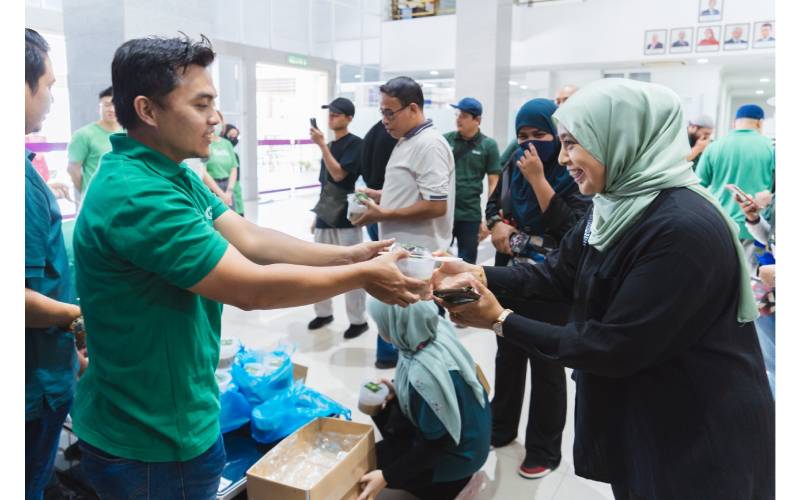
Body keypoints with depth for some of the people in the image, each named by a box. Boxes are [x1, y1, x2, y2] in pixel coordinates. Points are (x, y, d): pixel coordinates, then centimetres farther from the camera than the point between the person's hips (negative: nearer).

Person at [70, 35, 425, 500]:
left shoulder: (175, 176, 4)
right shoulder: (136, 195, -29)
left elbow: (250, 238, -2)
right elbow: (252, 287, -28)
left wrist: (347, 253, -10)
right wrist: (362, 275, -20)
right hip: (153, 442, -9)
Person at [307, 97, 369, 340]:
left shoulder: (355, 144, -8)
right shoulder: (329, 145, 14)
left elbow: (339, 175, -20)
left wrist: (322, 145, -20)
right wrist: (318, 213, 19)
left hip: (346, 217, -7)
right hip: (325, 216, 8)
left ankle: (359, 320, 8)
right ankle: (324, 312, 27)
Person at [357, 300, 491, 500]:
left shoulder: (424, 374, -37)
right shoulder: (438, 333, -14)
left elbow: (436, 443, -24)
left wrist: (387, 476, -17)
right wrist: (399, 391, 1)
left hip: (458, 453, -8)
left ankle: (450, 483, 6)